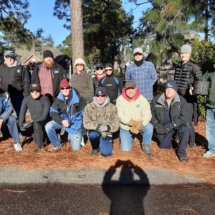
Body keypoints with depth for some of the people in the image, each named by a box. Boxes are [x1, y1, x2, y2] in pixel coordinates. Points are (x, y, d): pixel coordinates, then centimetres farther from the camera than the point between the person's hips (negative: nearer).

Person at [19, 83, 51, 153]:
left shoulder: (45, 100, -25)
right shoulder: (26, 100, -11)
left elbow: (44, 116, -28)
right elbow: (22, 113, -2)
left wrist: (30, 122, -34)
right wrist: (21, 124, -17)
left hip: (45, 122, -5)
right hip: (35, 123, 5)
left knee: (36, 124, -34)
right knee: (36, 140, -4)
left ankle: (40, 146, -15)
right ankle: (44, 135, 31)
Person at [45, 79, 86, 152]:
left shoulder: (78, 99, -11)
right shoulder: (58, 99, -3)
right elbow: (53, 113, -8)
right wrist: (62, 121, -23)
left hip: (75, 123, -2)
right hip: (63, 121, 2)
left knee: (76, 148, -2)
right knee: (48, 126, -26)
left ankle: (72, 135, 33)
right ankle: (57, 145, -3)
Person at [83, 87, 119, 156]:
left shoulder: (112, 107, -8)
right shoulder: (89, 107, -9)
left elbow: (116, 124, -8)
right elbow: (86, 123, -16)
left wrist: (107, 128, -26)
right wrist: (98, 127, -28)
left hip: (106, 133, 0)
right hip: (94, 131, 0)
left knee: (106, 153, -18)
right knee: (93, 134, -36)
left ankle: (102, 143, 20)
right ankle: (95, 148, 1)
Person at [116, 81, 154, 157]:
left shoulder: (142, 99, -13)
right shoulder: (120, 99, -14)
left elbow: (147, 115, -18)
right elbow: (121, 116, -19)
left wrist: (139, 126, -34)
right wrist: (133, 122, -32)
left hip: (139, 125, 0)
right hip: (125, 127, 0)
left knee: (149, 127, -30)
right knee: (125, 149, -7)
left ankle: (145, 146, -5)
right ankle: (130, 138, 28)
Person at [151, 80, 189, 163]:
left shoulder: (182, 101, -11)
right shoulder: (156, 100, -7)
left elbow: (184, 117, -14)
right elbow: (151, 114, 0)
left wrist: (171, 125, -27)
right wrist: (157, 126, -14)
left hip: (177, 125, -1)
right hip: (163, 127, 2)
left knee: (184, 129, -34)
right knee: (164, 146, -7)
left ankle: (182, 152, -16)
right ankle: (169, 137, 29)